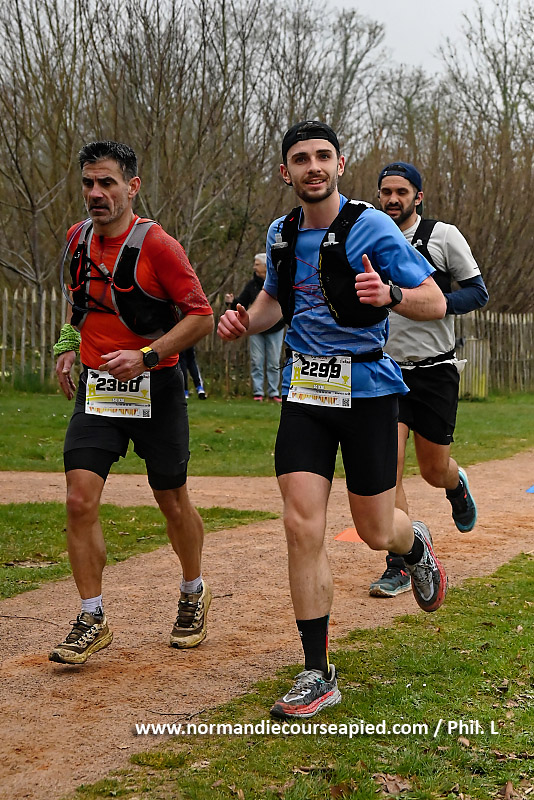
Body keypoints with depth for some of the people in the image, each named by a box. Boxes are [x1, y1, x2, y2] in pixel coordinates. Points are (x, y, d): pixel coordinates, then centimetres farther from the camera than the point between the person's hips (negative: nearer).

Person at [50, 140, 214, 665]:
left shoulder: (156, 244, -14)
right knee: (80, 500, -9)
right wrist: (68, 346, 11)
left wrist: (146, 355, -22)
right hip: (96, 386, 4)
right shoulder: (78, 239, 5)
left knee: (173, 502, 8)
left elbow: (201, 316, -13)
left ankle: (194, 595, 34)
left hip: (155, 387, -4)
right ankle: (92, 620, 2)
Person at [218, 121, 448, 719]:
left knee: (376, 532, 6)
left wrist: (390, 294, -30)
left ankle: (417, 544, 46)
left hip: (366, 388, -3)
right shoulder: (281, 234, 7)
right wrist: (246, 322, 4)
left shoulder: (371, 228, -10)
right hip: (304, 392, 4)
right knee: (302, 527, -9)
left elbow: (436, 303, -9)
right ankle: (317, 673, 1)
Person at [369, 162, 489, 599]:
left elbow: (477, 291, -3)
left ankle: (458, 485, 46)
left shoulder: (443, 235, -3)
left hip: (435, 371, -2)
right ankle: (399, 565, -2)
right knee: (388, 468, -12)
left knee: (435, 471, 7)